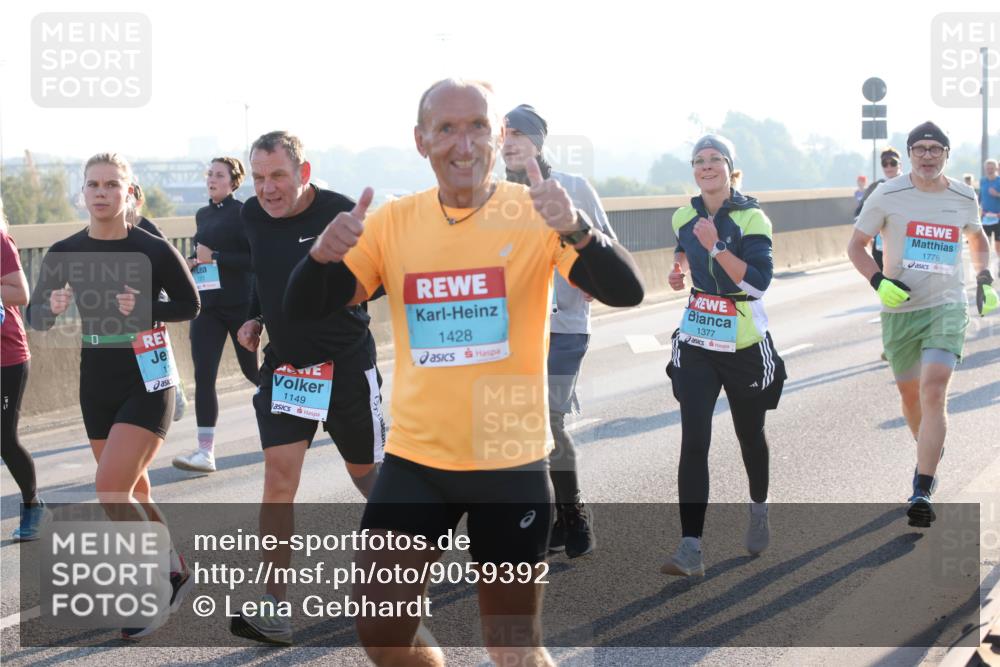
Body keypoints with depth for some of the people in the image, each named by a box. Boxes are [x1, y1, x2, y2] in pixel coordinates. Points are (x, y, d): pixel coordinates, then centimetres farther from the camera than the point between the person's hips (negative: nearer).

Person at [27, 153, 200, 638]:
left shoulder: (154, 251, -11)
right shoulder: (64, 254, -1)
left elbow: (190, 305, -1)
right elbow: (35, 317, 4)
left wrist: (145, 309, -19)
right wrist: (53, 307, -19)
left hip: (147, 380, -5)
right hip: (97, 381, 5)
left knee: (111, 490, -15)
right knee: (133, 494, 14)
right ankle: (176, 573, 32)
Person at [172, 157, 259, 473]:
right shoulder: (202, 215, 13)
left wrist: (214, 257, -19)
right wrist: (194, 262, 6)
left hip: (241, 304, -5)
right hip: (207, 305, 5)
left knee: (252, 370, 7)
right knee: (203, 376, -5)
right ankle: (205, 452, -6)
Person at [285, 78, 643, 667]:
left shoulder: (534, 214, -9)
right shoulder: (393, 222, -1)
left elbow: (626, 292, -20)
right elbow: (303, 309, -1)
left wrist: (575, 229, -40)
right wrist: (323, 254, -23)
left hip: (511, 462, -2)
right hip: (415, 458, 3)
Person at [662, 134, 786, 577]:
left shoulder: (751, 218, -11)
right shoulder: (684, 217, 4)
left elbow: (759, 281, -22)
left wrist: (716, 247, -27)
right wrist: (679, 271, 7)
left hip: (745, 345, -3)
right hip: (696, 342, 3)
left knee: (749, 435, 15)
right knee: (693, 442, -10)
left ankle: (758, 512, 44)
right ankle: (690, 549, -14)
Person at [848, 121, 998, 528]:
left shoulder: (964, 198, 4)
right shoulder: (888, 196, -5)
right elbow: (856, 245, 3)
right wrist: (878, 281, -13)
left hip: (947, 307, -1)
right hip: (899, 310, 1)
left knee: (933, 391, -18)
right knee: (910, 394, 13)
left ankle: (922, 491, -19)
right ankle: (930, 452, 44)